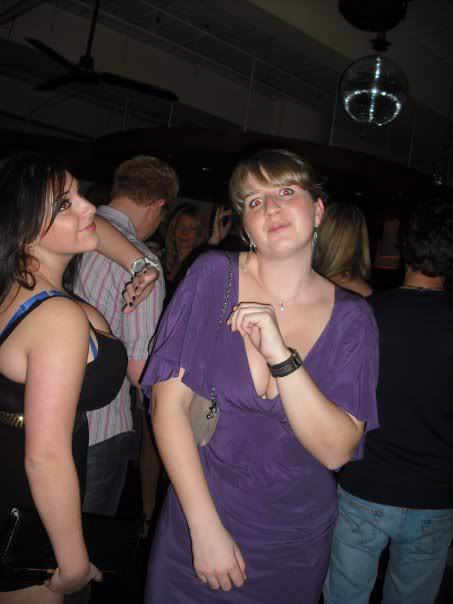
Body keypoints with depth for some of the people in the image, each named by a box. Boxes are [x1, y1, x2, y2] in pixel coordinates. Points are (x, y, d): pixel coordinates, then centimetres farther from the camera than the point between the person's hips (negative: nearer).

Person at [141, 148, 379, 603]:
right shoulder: (212, 276, -13)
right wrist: (206, 528, -15)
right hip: (198, 521, -1)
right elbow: (169, 404, -13)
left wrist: (281, 355, -29)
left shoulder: (351, 317, -9)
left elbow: (337, 451, -16)